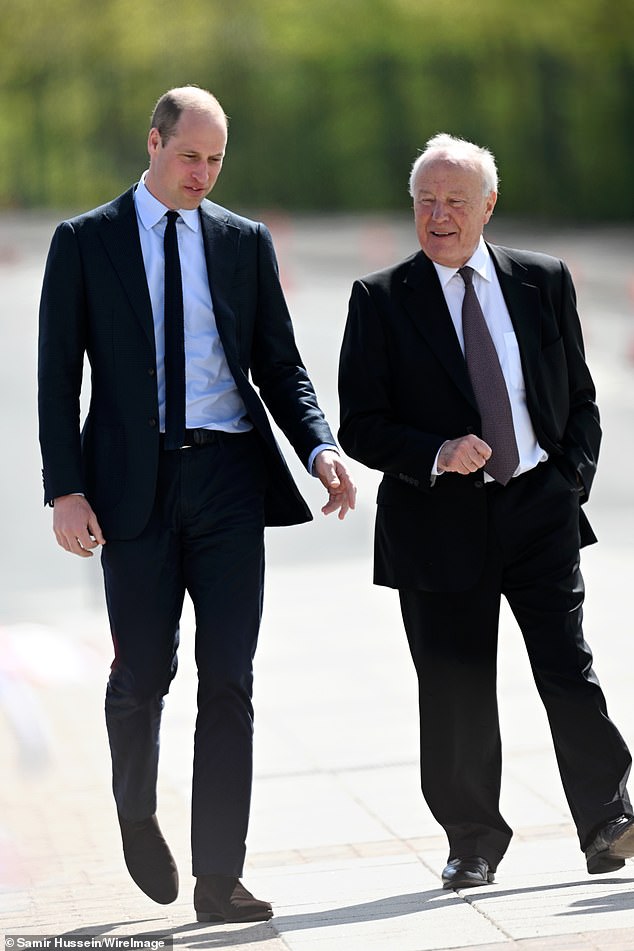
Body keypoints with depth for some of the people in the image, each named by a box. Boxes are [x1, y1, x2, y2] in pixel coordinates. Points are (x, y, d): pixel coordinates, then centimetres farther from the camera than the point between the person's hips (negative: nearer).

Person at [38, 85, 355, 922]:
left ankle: (219, 876, 2)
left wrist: (320, 448, -7)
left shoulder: (245, 241, 11)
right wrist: (66, 488, -8)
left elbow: (279, 362, 11)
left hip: (230, 477, 2)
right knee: (143, 672, 2)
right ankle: (137, 813, 32)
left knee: (229, 677, -2)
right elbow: (58, 374, 2)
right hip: (135, 483, -1)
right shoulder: (84, 241, 4)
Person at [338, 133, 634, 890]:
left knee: (569, 672, -6)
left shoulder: (543, 282, 8)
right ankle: (473, 842, 21)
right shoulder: (380, 301, 1)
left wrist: (571, 478, 0)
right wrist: (435, 455, -18)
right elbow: (361, 426, -2)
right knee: (455, 695, 4)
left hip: (539, 511, 1)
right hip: (439, 522, -1)